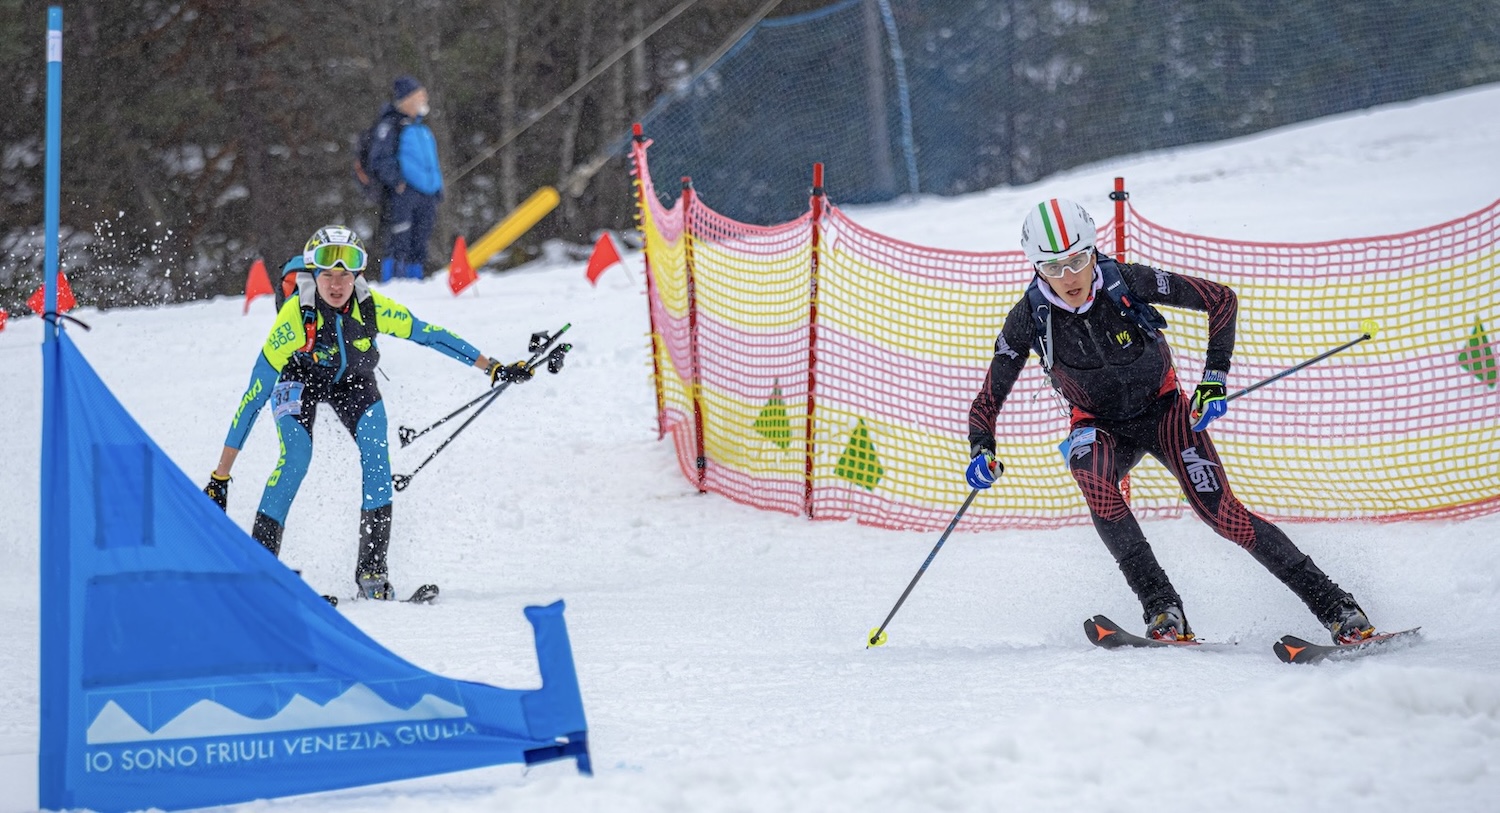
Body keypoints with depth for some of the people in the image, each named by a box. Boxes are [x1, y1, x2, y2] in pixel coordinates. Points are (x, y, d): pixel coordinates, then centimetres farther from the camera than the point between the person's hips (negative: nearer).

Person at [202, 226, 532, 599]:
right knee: (296, 457, -26)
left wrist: (493, 368, -18)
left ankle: (372, 568, -15)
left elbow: (431, 335, -16)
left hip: (353, 381, 2)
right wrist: (221, 475, -34)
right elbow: (255, 395, -34)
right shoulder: (296, 315, -36)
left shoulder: (373, 308, -30)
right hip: (299, 379, -2)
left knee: (376, 449, -21)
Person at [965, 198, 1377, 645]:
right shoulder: (1030, 318, -19)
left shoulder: (1128, 282, -23)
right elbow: (987, 402, -10)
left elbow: (1221, 299, -13)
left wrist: (1215, 378, -20)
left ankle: (1336, 606, -11)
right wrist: (982, 451, -30)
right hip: (1102, 427, 1)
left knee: (1221, 512, -18)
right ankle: (1162, 610, -29)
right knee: (1093, 477, -34)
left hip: (1162, 409, -1)